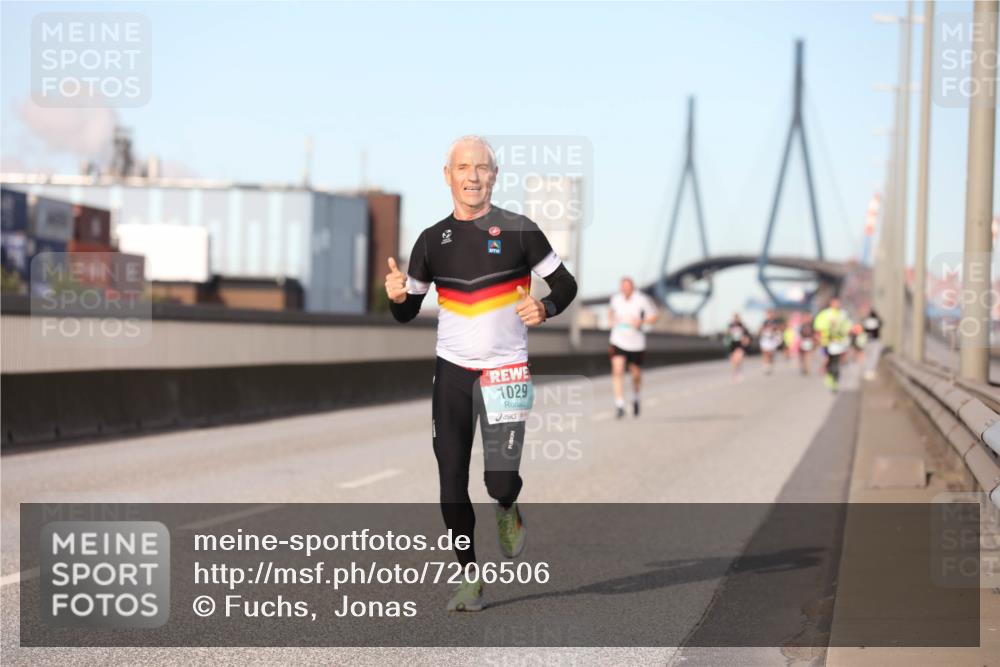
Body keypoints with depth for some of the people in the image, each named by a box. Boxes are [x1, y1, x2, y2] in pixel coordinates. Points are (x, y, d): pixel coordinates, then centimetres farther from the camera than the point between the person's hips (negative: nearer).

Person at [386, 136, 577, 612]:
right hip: (452, 371, 3)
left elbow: (565, 284, 4)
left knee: (501, 482, -12)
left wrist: (545, 308, -17)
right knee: (452, 484, 0)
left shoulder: (518, 231, -3)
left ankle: (507, 511, 25)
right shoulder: (432, 240, 6)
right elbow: (407, 313, 12)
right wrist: (397, 295, -11)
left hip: (506, 371, -3)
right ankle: (470, 578, 14)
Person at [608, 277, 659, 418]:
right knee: (617, 370, -17)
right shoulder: (616, 298, -2)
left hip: (636, 343, -1)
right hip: (618, 342, 1)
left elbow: (654, 316, -4)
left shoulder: (642, 300, -12)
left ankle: (635, 397, 44)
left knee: (636, 374, 12)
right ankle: (619, 405, -17)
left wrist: (642, 322, -21)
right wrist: (610, 319, 5)